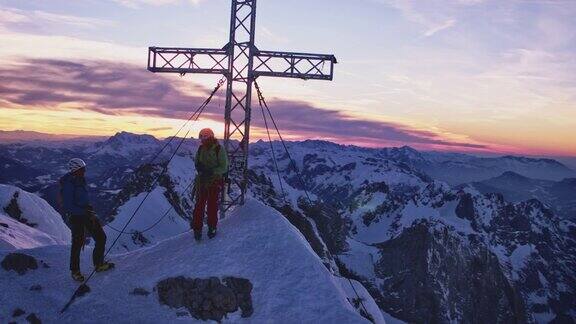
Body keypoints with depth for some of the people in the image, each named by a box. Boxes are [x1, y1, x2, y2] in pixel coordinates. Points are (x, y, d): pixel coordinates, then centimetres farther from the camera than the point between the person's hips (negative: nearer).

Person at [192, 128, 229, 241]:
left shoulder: (219, 149, -11)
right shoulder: (201, 148, 4)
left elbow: (224, 168, -11)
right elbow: (196, 162, 13)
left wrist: (211, 171, -25)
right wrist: (200, 167, -11)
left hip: (214, 182, -3)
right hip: (202, 181, 4)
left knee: (212, 206, 4)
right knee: (199, 205, 2)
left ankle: (212, 227, 20)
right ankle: (197, 228, 11)